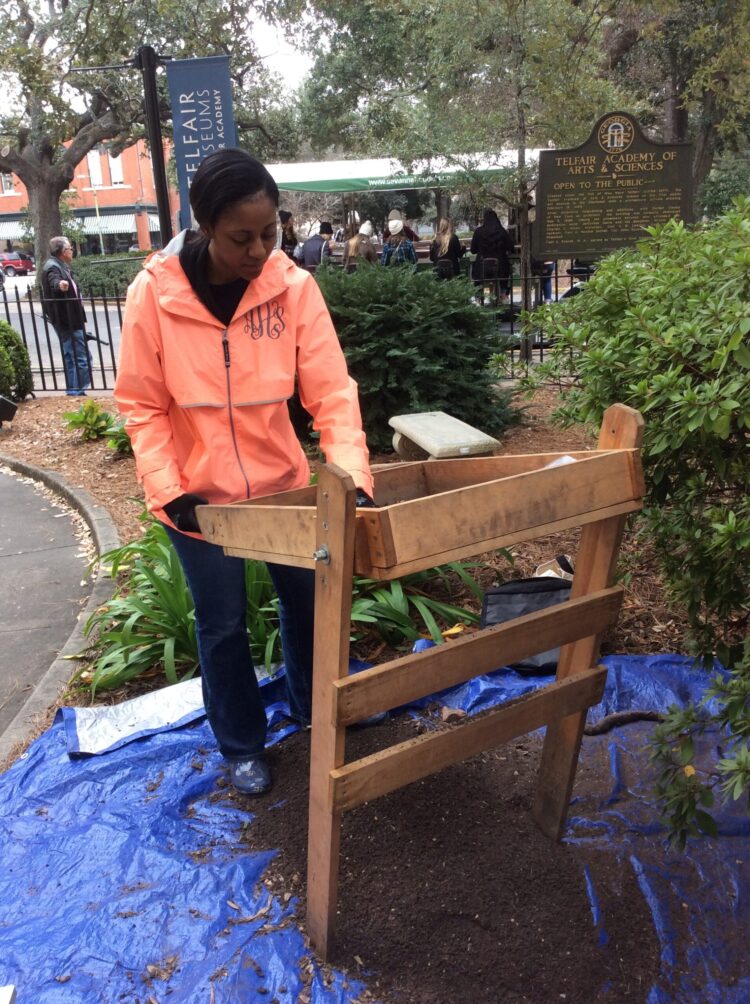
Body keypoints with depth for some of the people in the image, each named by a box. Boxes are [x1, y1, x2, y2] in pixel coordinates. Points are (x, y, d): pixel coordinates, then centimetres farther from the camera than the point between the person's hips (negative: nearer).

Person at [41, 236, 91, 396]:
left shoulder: (59, 265, 15)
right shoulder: (53, 267, -17)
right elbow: (54, 281, -40)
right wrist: (60, 285, -60)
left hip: (69, 320, 11)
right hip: (67, 320, -11)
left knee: (71, 357, 17)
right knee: (82, 358, -10)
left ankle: (73, 392, 25)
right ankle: (76, 392, -8)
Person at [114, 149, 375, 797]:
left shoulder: (293, 285, -14)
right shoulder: (154, 294, -17)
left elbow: (330, 388, -16)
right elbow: (142, 406, -9)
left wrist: (351, 472, -28)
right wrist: (167, 490, -17)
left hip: (282, 480, 2)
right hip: (200, 492, -2)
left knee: (308, 600, 18)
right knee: (223, 625, 11)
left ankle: (313, 711, 46)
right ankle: (242, 744, 36)